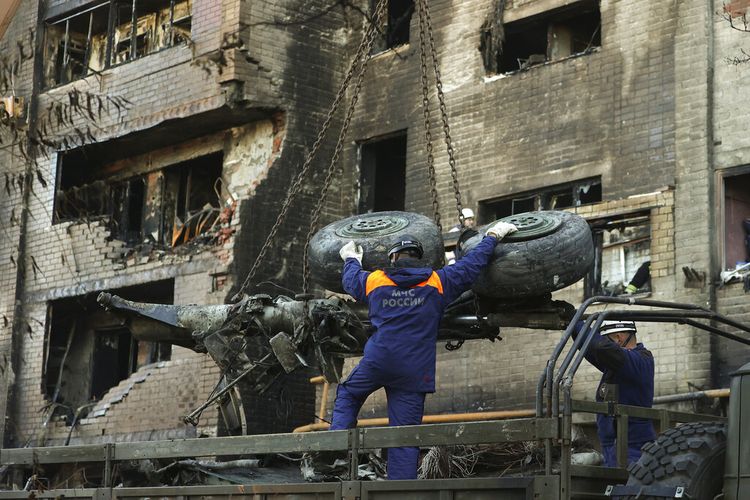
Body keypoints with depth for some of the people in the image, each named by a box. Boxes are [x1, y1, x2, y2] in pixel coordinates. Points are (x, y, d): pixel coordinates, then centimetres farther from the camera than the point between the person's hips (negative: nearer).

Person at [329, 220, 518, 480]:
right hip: (415, 371, 0)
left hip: (377, 361, 0)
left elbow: (350, 280, 29)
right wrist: (492, 236, 25)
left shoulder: (374, 280, 8)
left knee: (348, 395, 24)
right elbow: (471, 265, 11)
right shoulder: (437, 282, 4)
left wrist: (351, 260, 51)